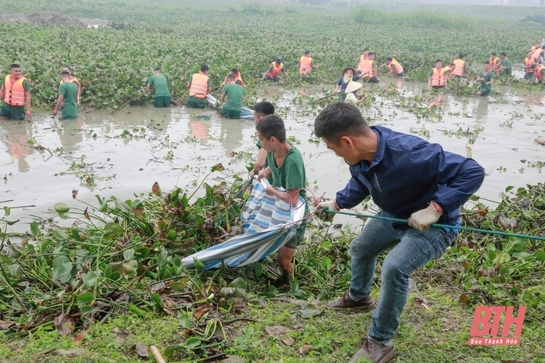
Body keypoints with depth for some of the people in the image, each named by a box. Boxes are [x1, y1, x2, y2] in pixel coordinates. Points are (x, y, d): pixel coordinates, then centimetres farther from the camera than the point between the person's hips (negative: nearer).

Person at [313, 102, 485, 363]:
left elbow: (472, 172, -38)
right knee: (360, 248, 25)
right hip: (394, 217, 9)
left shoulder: (410, 154, -41)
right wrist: (336, 203, 1)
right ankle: (358, 297, 55)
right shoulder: (359, 156, -15)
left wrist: (435, 208, -41)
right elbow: (360, 184, 10)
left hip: (434, 225, -8)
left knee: (394, 267, -30)